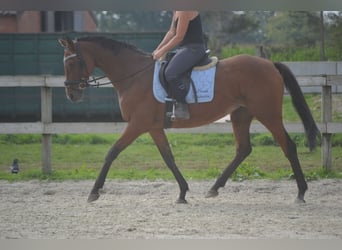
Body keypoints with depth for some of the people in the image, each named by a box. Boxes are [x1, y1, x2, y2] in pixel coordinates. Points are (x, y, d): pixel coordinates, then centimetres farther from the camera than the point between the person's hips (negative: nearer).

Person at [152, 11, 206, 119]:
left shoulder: (185, 11, -18)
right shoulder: (176, 11, 13)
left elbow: (179, 37, -18)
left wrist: (162, 51, -12)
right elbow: (171, 32, 19)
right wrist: (158, 49, 13)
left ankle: (182, 107, -23)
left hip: (194, 48, -11)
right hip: (184, 48, 11)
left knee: (170, 73, -29)